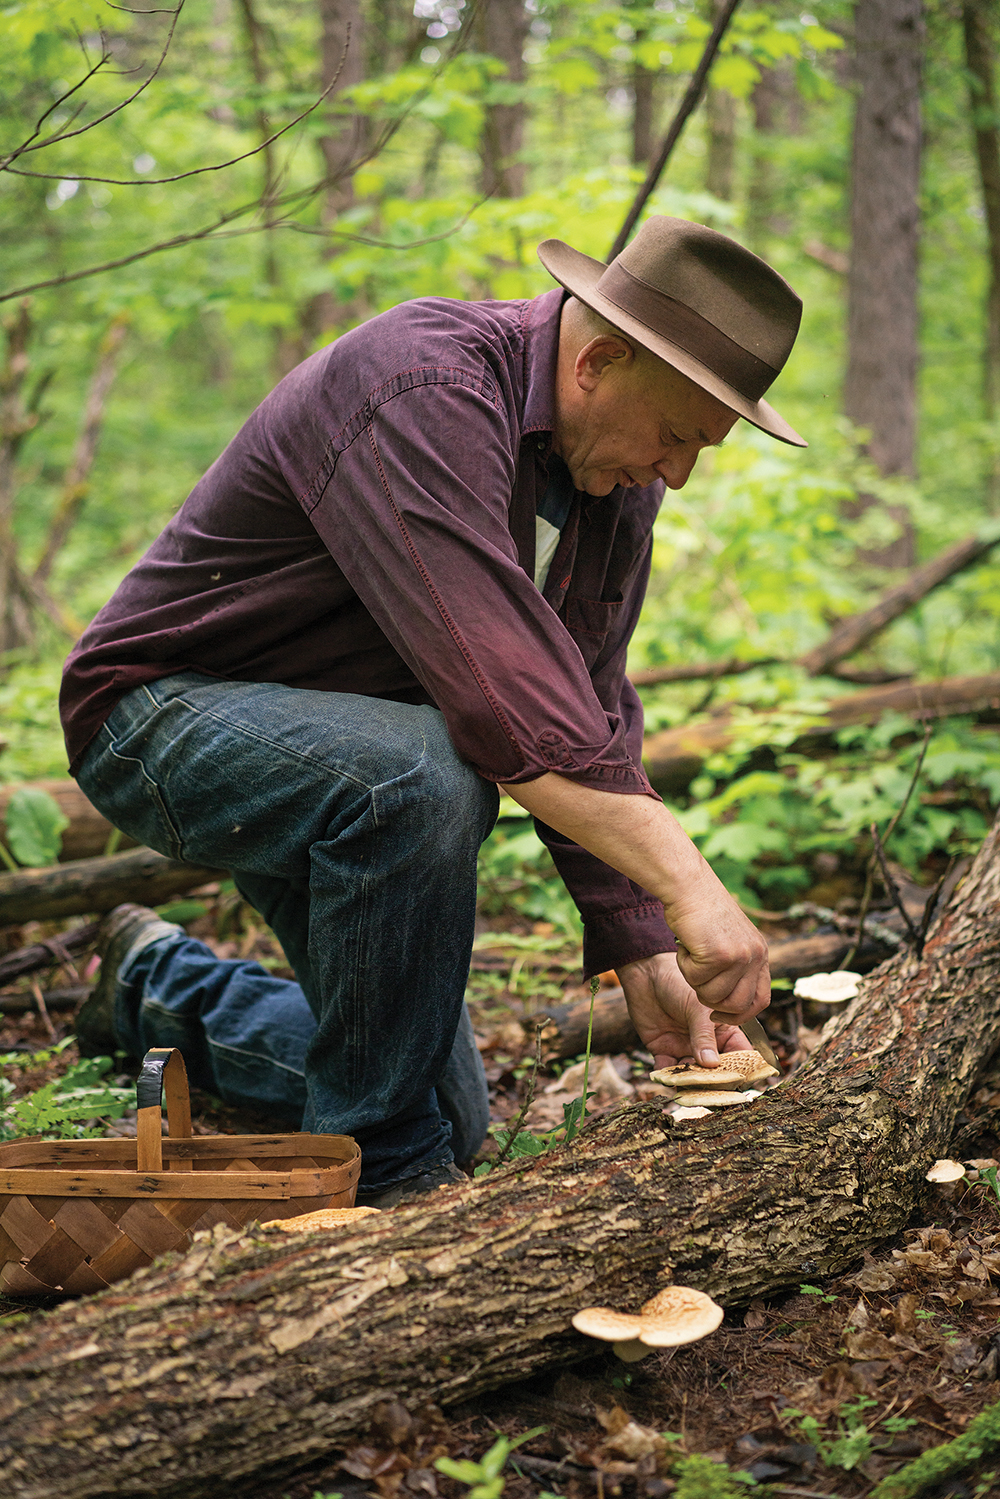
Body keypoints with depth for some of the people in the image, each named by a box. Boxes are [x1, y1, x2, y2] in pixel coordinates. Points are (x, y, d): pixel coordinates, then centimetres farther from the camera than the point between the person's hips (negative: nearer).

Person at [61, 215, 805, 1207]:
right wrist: (687, 885, -44)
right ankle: (380, 1176, -19)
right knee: (420, 778, -40)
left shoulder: (617, 468, -2)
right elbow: (494, 687, -41)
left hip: (345, 770, 8)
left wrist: (640, 949, -8)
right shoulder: (420, 389, -30)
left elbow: (585, 721, -1)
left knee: (451, 1118, 13)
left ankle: (157, 988, 35)